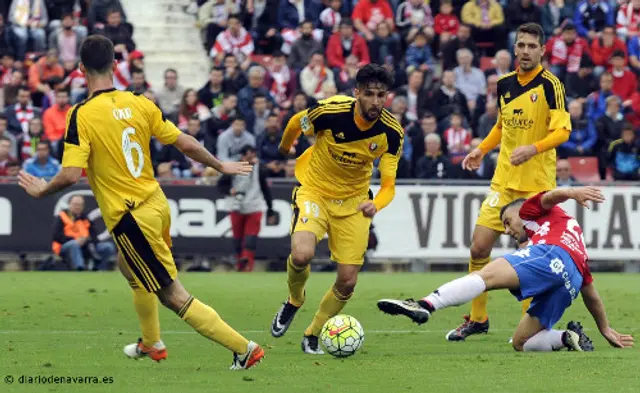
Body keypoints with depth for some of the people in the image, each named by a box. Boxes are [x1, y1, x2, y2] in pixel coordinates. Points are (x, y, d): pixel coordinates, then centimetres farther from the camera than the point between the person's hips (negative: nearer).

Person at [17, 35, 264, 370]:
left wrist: (42, 190, -1)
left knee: (174, 297, -1)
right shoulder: (139, 104, -2)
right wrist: (220, 166, 19)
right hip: (157, 203, 7)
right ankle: (151, 343, 51)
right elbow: (186, 144, 2)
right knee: (129, 266, 35)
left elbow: (71, 174, -22)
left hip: (131, 218, -7)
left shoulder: (82, 115, -17)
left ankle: (244, 349, -4)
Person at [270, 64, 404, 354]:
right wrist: (285, 148, 17)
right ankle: (294, 301, 6)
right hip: (314, 191, -3)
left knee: (347, 282, -2)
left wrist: (376, 205, -39)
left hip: (353, 201, 3)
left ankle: (312, 335, 24)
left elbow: (388, 185, -16)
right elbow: (295, 124, -2)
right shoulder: (331, 111, -24)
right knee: (302, 254, -29)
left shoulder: (392, 132, -17)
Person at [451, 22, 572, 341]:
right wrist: (481, 150, 13)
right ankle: (477, 319, 14)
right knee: (479, 247, 0)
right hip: (503, 180, 5)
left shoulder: (549, 85, -9)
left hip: (537, 183, -5)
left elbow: (562, 130, -17)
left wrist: (533, 149, -31)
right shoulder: (504, 84, 9)